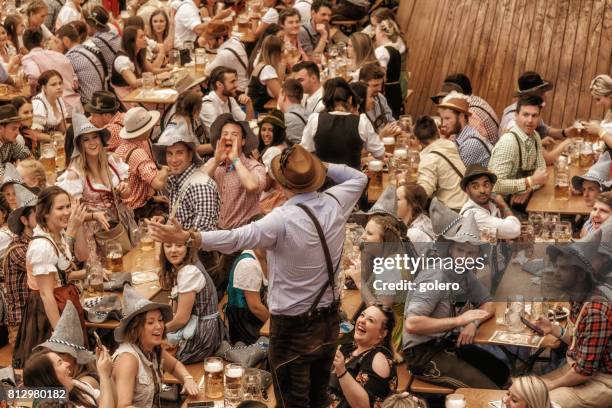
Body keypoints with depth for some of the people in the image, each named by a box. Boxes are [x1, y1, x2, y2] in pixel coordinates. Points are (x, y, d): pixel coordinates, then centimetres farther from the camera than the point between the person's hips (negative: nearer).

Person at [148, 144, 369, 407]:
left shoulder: (284, 220, -25)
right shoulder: (335, 203, -7)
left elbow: (236, 238, -38)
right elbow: (359, 178, 14)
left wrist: (187, 237, -42)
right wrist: (323, 167, 5)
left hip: (292, 328, -6)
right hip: (329, 322, 6)